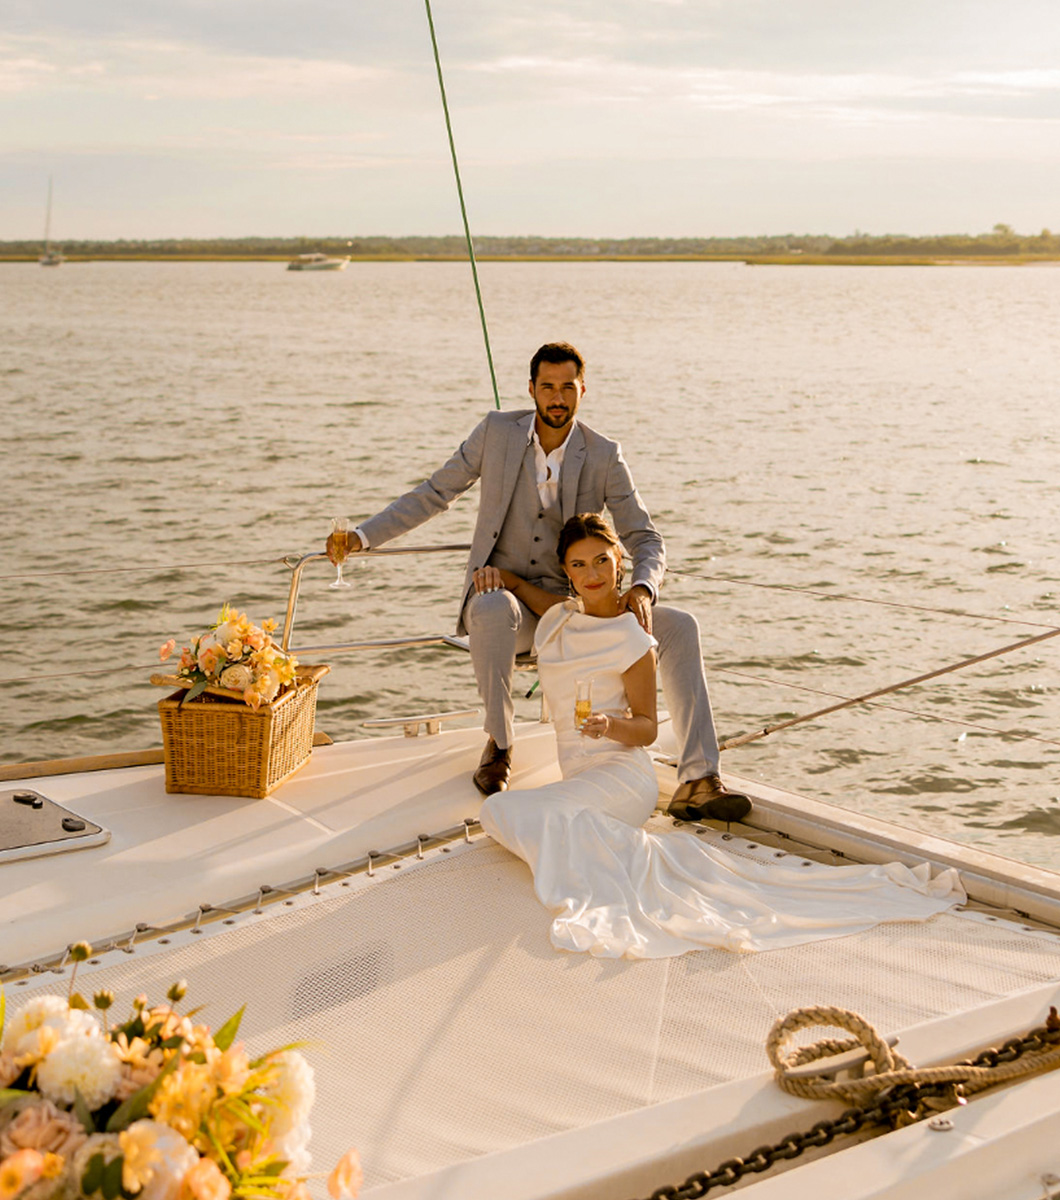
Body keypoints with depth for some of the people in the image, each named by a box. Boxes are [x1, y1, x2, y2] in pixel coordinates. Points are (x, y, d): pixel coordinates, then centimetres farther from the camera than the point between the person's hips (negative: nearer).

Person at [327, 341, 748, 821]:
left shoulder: (604, 457, -2)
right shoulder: (497, 432, -2)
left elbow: (645, 539, -3)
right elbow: (435, 493, 6)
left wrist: (642, 588, -26)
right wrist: (362, 536, -2)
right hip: (502, 593, -2)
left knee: (679, 628, -18)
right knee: (494, 610, -41)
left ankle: (697, 782, -21)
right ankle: (498, 745, -17)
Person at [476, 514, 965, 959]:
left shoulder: (631, 640, -5)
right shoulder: (558, 618, 14)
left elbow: (647, 728, -3)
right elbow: (518, 585, 38)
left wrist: (611, 725, -23)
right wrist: (498, 573, 18)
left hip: (621, 774, -7)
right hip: (577, 776, 7)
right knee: (498, 811, -25)